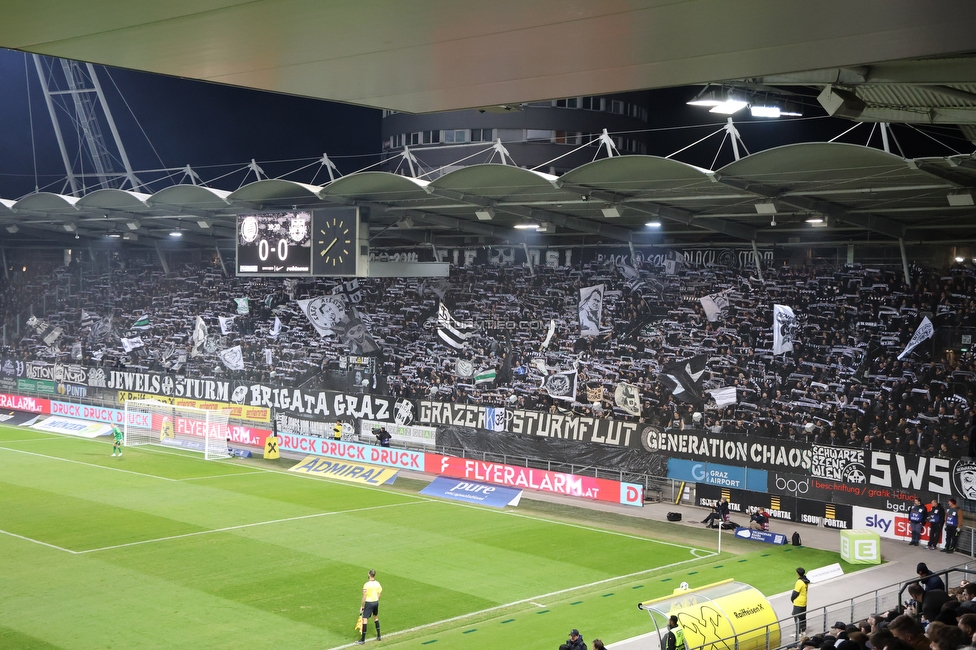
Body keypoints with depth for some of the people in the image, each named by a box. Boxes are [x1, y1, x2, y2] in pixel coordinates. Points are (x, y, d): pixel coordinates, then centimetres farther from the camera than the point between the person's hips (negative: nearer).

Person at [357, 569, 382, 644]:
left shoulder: (366, 585, -16)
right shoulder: (377, 584, 1)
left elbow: (364, 597, -14)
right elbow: (378, 595, 8)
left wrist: (361, 606, -6)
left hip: (369, 603, -6)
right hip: (376, 602, 6)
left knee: (365, 620, -2)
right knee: (376, 618, 24)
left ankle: (363, 640, -2)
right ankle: (378, 636, 29)